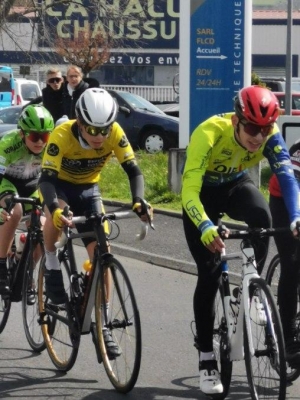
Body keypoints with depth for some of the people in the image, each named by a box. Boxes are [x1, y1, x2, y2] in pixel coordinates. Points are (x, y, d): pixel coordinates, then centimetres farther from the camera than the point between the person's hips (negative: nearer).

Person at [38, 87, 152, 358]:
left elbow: (134, 171, -24)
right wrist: (55, 209, -56)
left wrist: (138, 200, -44)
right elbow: (47, 179, -37)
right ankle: (52, 268, -10)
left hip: (88, 189, 3)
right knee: (56, 216, -37)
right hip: (59, 184, -3)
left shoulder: (115, 134, -25)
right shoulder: (62, 135, -33)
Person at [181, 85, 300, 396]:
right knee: (209, 275, -8)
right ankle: (206, 360, 5)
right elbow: (189, 191, -43)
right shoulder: (209, 134, -37)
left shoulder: (269, 136, -27)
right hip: (204, 193, -2)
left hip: (236, 185, 3)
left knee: (261, 216, -33)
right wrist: (206, 228, -60)